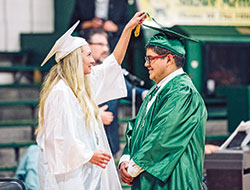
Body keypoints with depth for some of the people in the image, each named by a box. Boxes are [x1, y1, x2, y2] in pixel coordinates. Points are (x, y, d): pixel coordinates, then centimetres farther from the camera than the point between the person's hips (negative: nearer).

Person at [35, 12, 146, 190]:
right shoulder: (60, 93, -17)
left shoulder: (83, 85, 12)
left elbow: (114, 62, 21)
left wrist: (129, 28, 21)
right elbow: (59, 136, -21)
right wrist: (89, 155, -14)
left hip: (84, 171, 9)